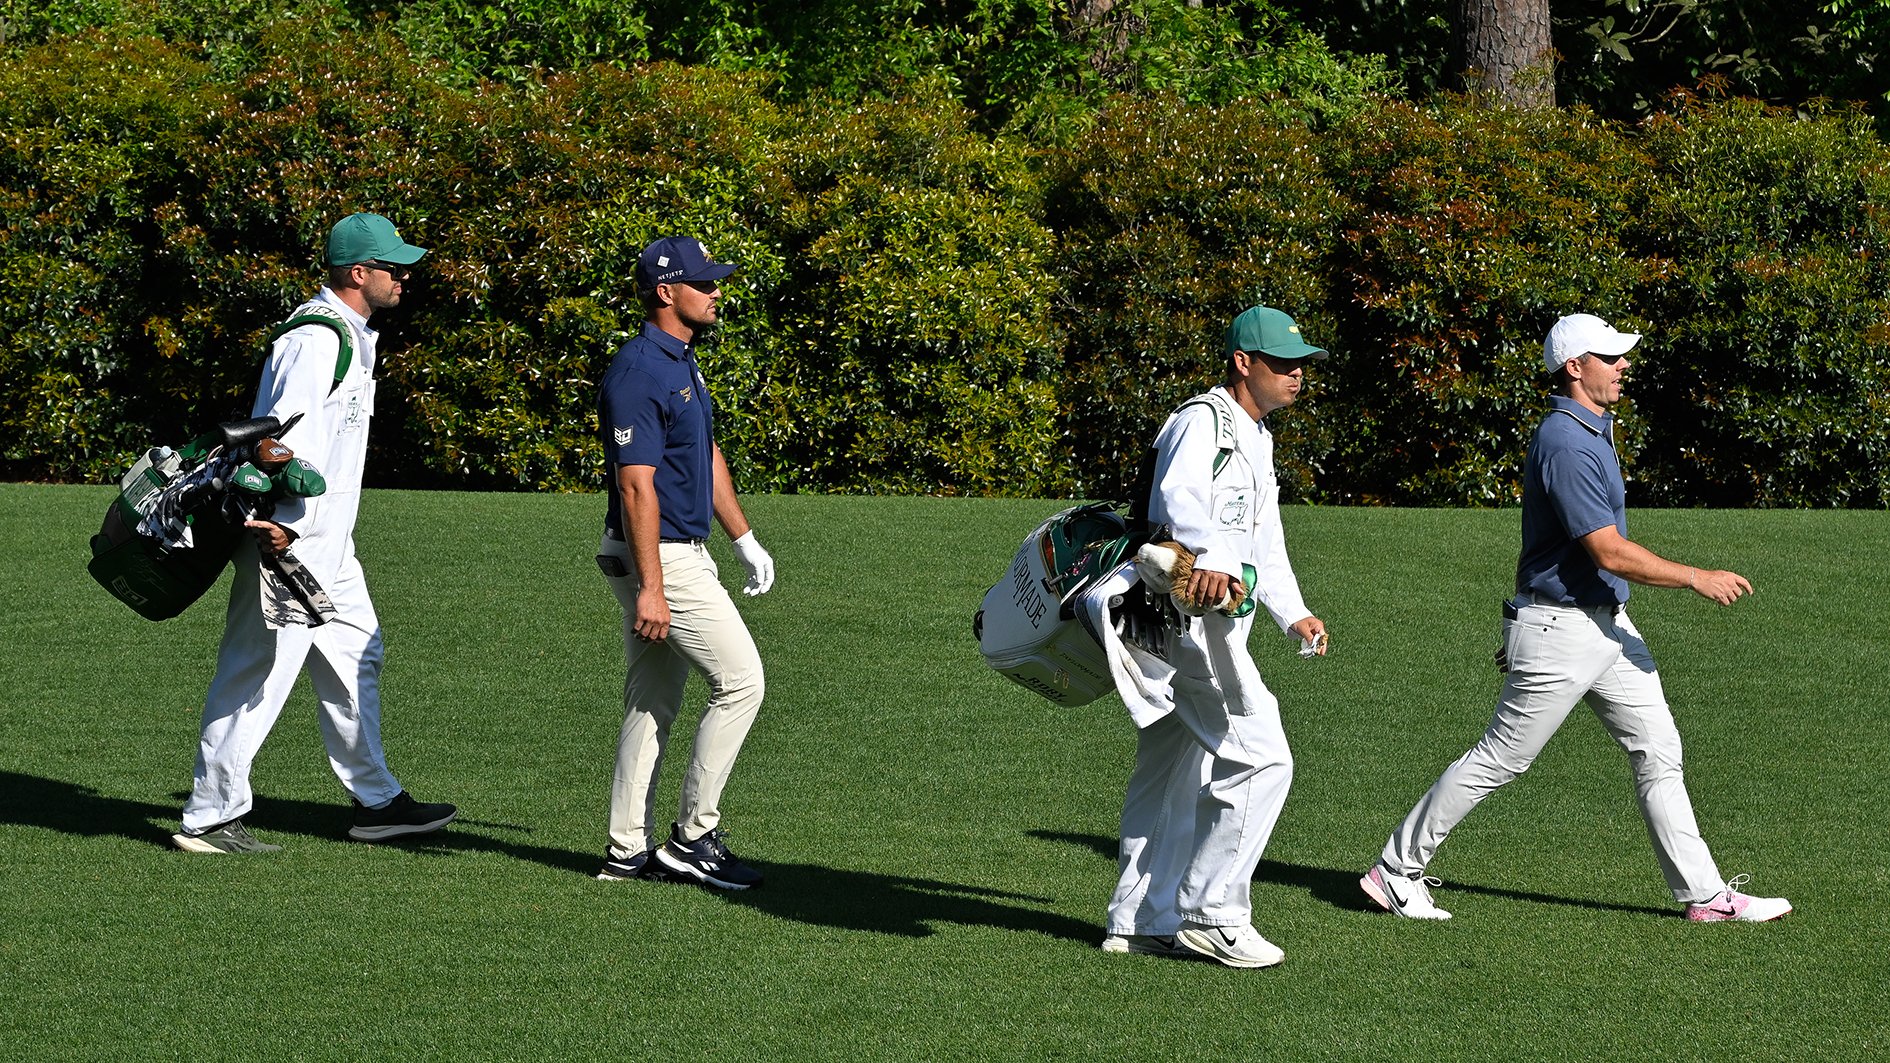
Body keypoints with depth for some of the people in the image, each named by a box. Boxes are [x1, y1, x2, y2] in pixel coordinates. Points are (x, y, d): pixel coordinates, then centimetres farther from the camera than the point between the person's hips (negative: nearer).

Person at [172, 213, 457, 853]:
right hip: (289, 542, -11)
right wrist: (284, 524, -32)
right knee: (261, 672, -7)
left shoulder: (351, 336, 16)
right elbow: (288, 432, -25)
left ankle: (377, 802, 24)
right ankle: (210, 817, -2)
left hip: (325, 542, 11)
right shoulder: (317, 338, -16)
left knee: (356, 659, 15)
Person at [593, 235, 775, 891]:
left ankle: (628, 851, 14)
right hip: (658, 559, -10)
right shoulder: (639, 372, -19)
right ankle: (693, 837, -4)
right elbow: (636, 486, -23)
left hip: (683, 555, 10)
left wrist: (745, 540, 25)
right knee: (740, 680, -8)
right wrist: (650, 589, -26)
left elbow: (708, 455, 25)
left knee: (654, 703, 11)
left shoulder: (683, 363, 13)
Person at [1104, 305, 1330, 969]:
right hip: (1187, 615, -11)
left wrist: (1293, 614, 18)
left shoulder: (1256, 439, 21)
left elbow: (1263, 544, 30)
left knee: (1174, 775, 15)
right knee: (1261, 760, -13)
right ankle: (1212, 915, -9)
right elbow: (1178, 498, -34)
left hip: (1216, 626, 11)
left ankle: (1141, 921, 22)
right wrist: (1209, 561, -52)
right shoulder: (1202, 423, -13)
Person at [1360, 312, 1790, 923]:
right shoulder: (1566, 444, -21)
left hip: (1608, 623, 10)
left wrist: (1524, 626, 23)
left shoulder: (1592, 431, 13)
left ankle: (1703, 894, 9)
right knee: (1499, 759, -1)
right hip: (1561, 631, -10)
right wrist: (1697, 579, -19)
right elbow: (1610, 553, -24)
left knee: (1658, 751, 7)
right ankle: (1396, 871, 9)